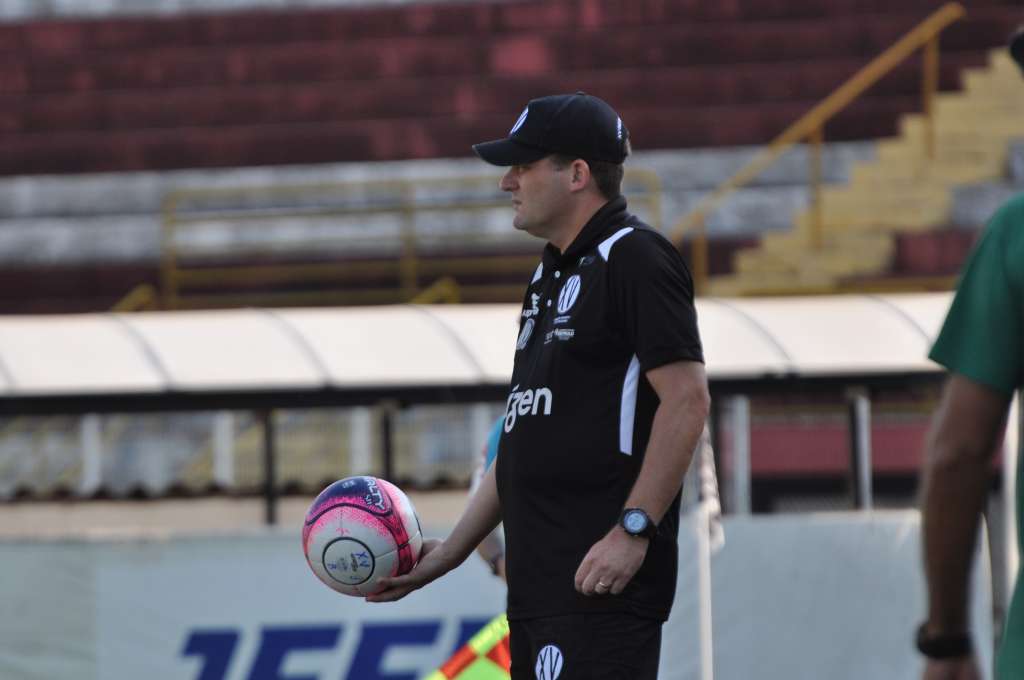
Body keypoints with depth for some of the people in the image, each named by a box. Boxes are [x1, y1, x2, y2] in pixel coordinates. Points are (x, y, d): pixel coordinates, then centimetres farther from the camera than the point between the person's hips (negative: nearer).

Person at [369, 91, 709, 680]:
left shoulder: (635, 259, -8)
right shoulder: (551, 276, 21)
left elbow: (687, 399, -16)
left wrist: (634, 528, -21)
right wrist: (451, 551, 22)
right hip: (537, 581, 10)